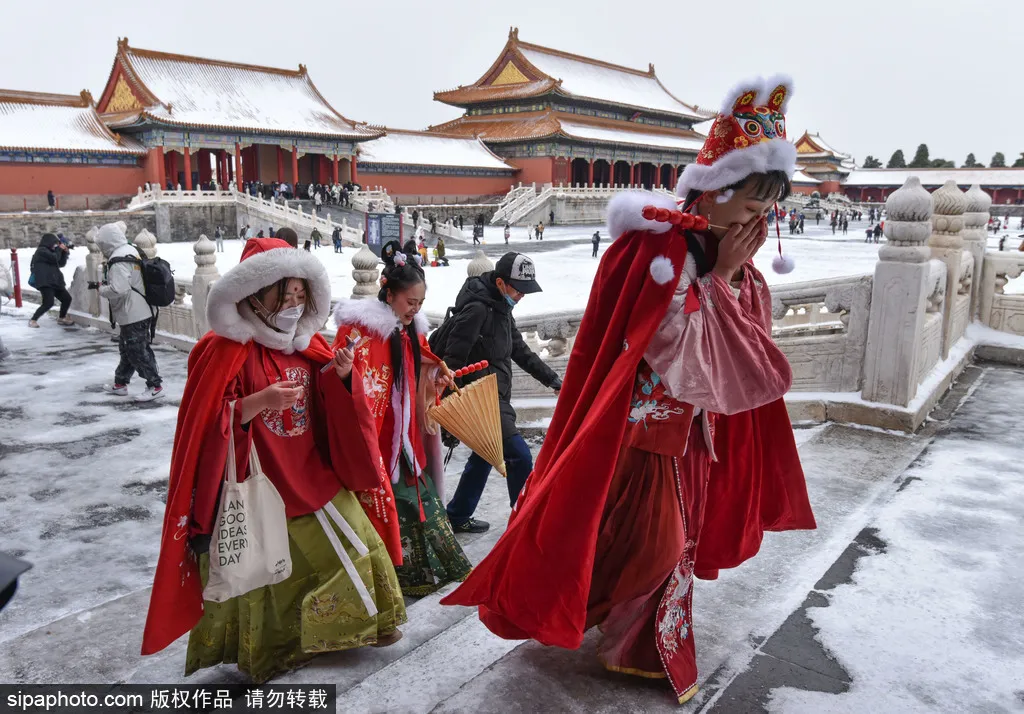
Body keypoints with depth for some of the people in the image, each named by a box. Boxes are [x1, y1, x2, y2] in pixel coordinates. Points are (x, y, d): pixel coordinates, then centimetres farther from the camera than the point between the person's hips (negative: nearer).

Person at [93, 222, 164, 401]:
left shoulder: (118, 260, -20)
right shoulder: (130, 250, 9)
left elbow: (118, 290, -27)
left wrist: (100, 288, -10)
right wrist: (108, 283, 13)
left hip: (133, 315, -10)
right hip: (138, 312, 10)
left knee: (138, 351, -2)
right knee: (127, 348, 20)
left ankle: (155, 386, 3)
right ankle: (120, 383, 32)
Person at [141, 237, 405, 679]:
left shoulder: (308, 345, 3)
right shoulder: (225, 352, -15)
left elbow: (336, 411, 6)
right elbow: (205, 427, -18)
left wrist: (344, 378, -15)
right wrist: (259, 403, -31)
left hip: (316, 479, 6)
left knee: (352, 547, 14)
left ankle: (362, 622, 36)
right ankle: (270, 651, 29)